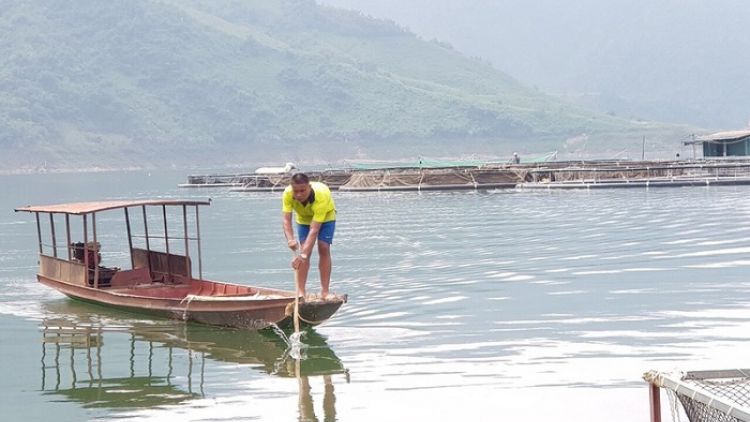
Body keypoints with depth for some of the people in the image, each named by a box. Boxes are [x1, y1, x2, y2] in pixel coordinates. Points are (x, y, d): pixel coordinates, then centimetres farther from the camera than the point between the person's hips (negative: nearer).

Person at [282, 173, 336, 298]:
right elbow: (286, 220, -39)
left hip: (325, 216, -2)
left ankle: (325, 291, -11)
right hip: (303, 218, 2)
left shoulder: (321, 196, -44)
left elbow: (314, 229, -46)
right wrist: (290, 239, -59)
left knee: (324, 248, -13)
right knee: (304, 248, -10)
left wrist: (303, 255, -53)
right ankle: (300, 290, -11)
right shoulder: (287, 194, -35)